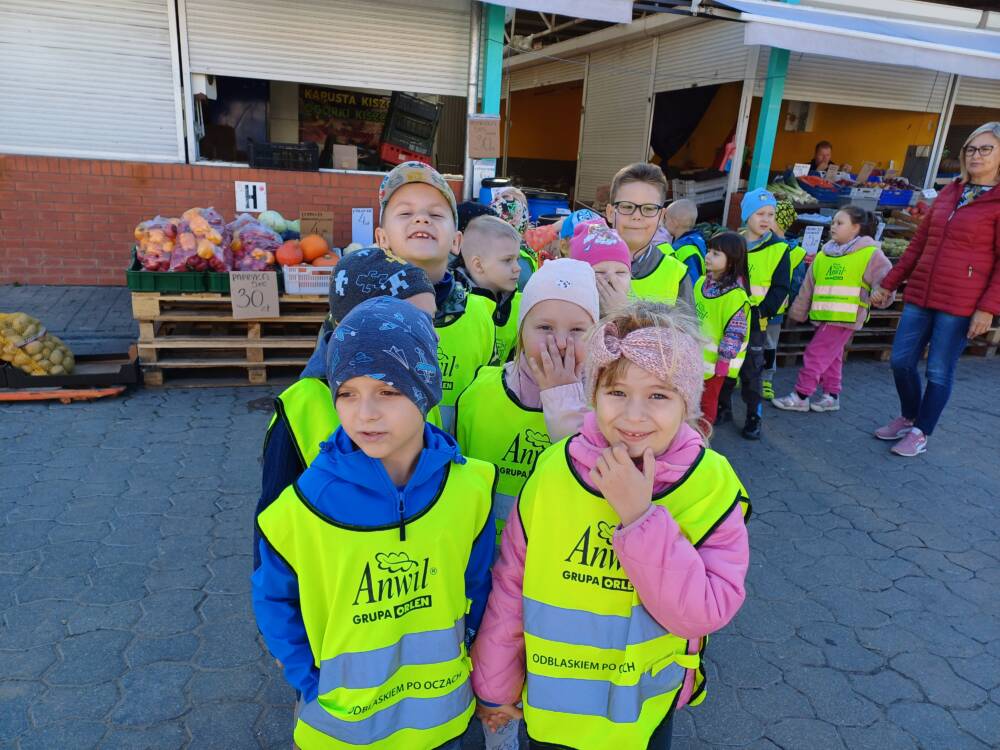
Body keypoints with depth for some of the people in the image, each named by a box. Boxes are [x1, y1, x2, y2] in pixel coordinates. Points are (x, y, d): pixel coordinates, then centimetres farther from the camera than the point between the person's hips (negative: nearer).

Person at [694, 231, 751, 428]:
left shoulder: (735, 295, -22)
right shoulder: (702, 282, 2)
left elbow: (735, 333, -19)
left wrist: (723, 362, -17)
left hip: (714, 359, -7)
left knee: (708, 401, 10)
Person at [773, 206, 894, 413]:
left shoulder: (870, 253, -5)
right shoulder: (824, 254, 12)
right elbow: (808, 287, 15)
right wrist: (798, 312, 18)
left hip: (845, 318, -6)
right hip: (823, 316, 6)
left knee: (815, 354, -7)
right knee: (831, 357, 16)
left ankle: (801, 396, 0)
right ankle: (831, 396, 28)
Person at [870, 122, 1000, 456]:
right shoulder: (947, 194, 13)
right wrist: (889, 283, 14)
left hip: (960, 304, -5)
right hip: (920, 295, 6)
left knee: (939, 372, 3)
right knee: (901, 360, 9)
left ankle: (920, 434, 19)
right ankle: (907, 418, 31)